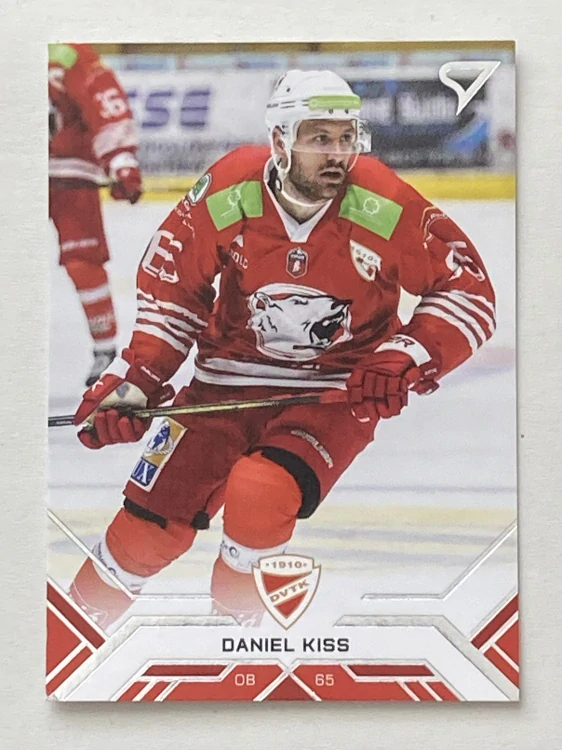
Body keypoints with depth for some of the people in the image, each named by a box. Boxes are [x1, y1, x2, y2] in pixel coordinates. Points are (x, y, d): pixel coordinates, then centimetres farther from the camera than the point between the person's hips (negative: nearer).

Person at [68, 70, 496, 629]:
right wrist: (134, 379, -6)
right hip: (231, 376, 2)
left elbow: (468, 288, -8)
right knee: (153, 523, -2)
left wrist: (406, 360, -20)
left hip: (340, 388, -2)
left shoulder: (384, 207, -18)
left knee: (259, 497, -28)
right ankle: (88, 604, 27)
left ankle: (237, 585, 5)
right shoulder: (226, 194, -14)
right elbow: (169, 287, 1)